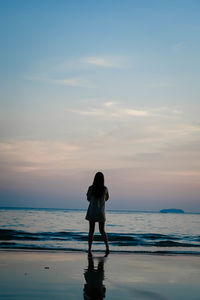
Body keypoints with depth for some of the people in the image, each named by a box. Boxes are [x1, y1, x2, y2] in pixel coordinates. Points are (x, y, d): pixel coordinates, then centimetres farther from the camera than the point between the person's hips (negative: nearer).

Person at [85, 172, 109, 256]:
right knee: (102, 231, 13)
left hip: (92, 212, -1)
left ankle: (89, 249, 1)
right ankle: (107, 246, -3)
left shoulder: (91, 188, -8)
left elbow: (88, 199, 5)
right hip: (101, 212, 1)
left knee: (91, 231, 6)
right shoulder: (105, 189, -5)